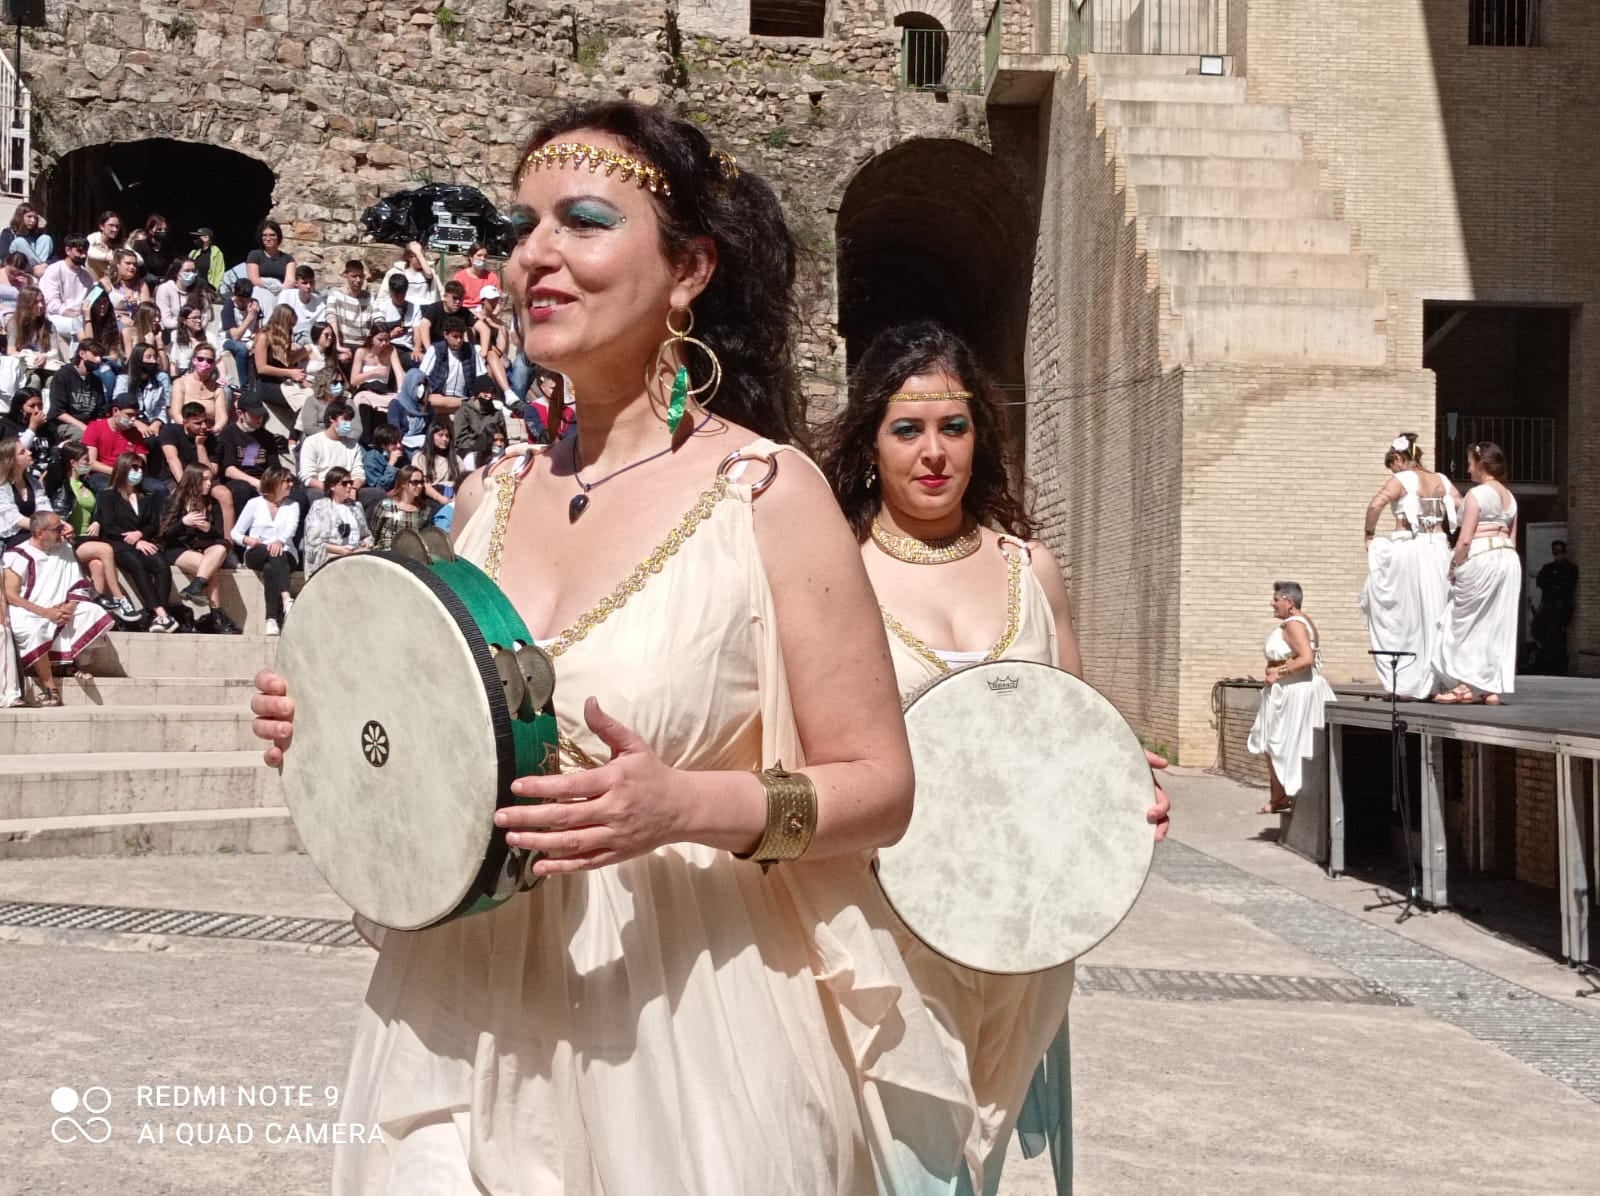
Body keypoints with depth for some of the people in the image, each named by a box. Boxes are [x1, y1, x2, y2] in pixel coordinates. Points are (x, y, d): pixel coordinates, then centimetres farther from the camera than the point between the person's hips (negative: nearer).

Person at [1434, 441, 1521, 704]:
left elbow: (1465, 539, -14)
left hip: (1480, 559, -8)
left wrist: (1454, 567, -4)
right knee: (1498, 623, 9)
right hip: (1508, 559, 8)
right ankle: (1493, 688, 9)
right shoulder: (1509, 496, 14)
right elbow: (1512, 539, 16)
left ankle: (1465, 685, 0)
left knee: (1465, 622, 2)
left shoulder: (1477, 494, -9)